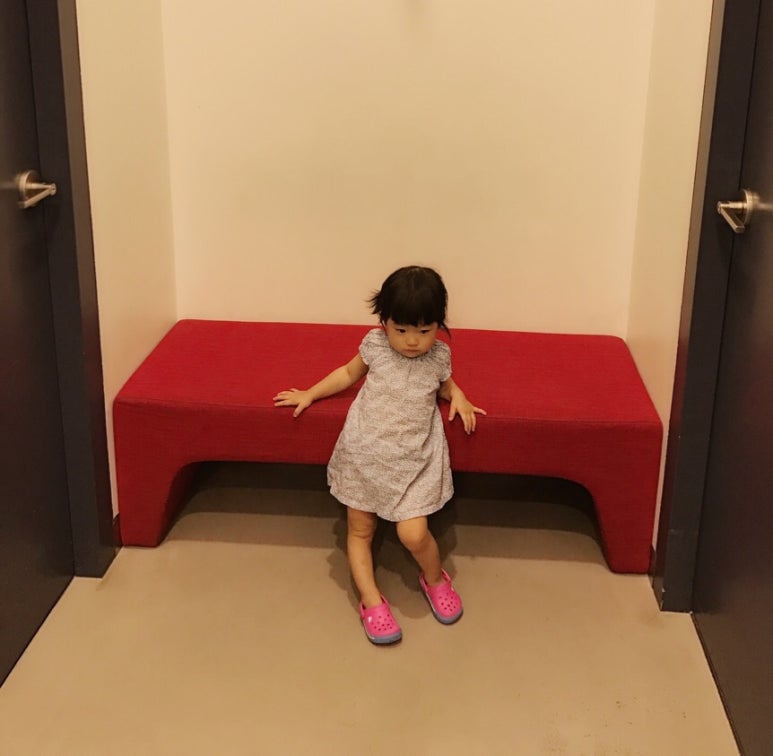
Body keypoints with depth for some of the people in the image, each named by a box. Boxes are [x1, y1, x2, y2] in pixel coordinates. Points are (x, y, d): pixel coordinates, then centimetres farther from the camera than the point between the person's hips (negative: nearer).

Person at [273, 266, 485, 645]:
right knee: (360, 531, 6)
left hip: (414, 459, -1)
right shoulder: (375, 344, -6)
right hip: (364, 452, 1)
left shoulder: (439, 355, -5)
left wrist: (457, 396, -1)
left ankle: (435, 579, 20)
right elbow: (348, 373, 13)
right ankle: (371, 601, 18)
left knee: (414, 534, -10)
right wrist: (309, 394, 13)